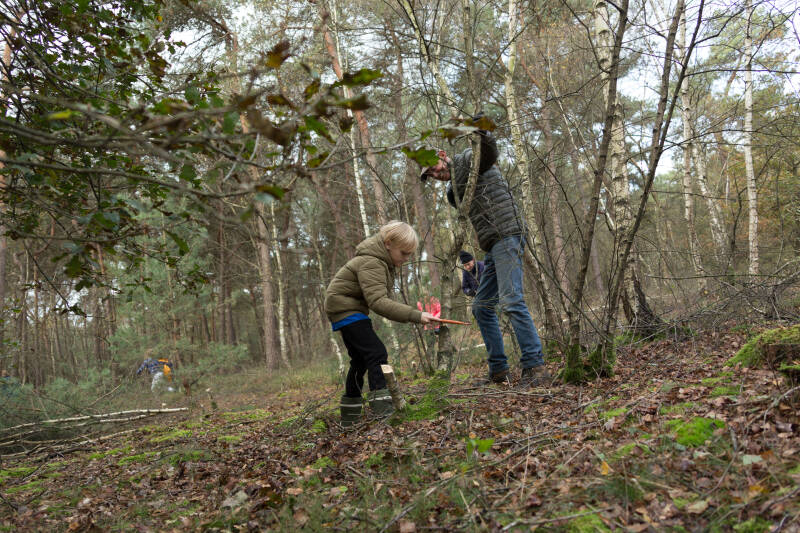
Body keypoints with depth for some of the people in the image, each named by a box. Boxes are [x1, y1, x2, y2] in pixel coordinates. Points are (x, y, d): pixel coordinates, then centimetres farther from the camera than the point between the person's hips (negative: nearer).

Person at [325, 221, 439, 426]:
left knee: (361, 359, 13)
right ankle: (382, 409, -24)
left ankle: (349, 415, 22)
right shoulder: (371, 263, -26)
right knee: (376, 353, -19)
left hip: (352, 308, 10)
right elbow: (378, 301, -37)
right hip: (344, 307, -10)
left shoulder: (383, 260, 5)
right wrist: (415, 315, -42)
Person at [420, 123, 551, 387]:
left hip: (507, 236, -10)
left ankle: (535, 367, -17)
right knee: (482, 307, 10)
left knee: (511, 301, -19)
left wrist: (482, 134, -40)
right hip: (494, 247, 10)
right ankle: (498, 371, 13)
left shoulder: (469, 158, 2)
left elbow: (489, 150, -20)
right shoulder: (455, 189, 27)